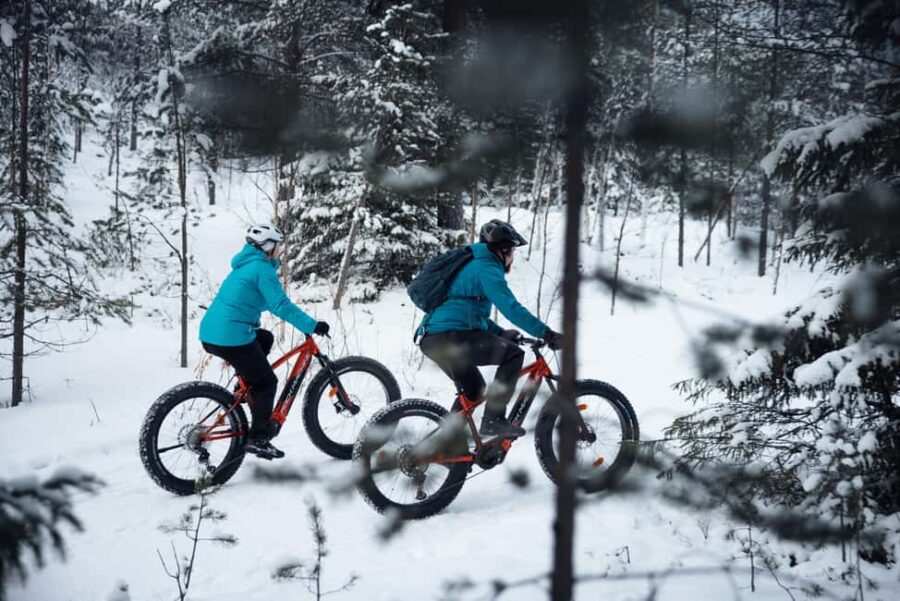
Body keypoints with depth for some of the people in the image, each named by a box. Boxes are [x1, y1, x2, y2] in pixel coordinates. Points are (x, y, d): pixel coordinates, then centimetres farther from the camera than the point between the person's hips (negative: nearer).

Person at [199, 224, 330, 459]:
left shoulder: (246, 265, 20)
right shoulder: (263, 268, -9)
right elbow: (281, 305, -18)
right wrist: (312, 326, -17)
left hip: (209, 333, 9)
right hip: (231, 336, -9)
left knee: (265, 338, 29)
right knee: (267, 382, 4)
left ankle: (246, 388, 22)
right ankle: (257, 439, 5)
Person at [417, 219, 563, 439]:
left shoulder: (472, 264, 26)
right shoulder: (487, 268, -6)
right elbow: (511, 308, -18)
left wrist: (501, 333, 21)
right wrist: (547, 334, -16)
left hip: (432, 340, 10)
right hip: (450, 338, -10)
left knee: (473, 389, 25)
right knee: (513, 354, -7)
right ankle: (493, 420, -11)